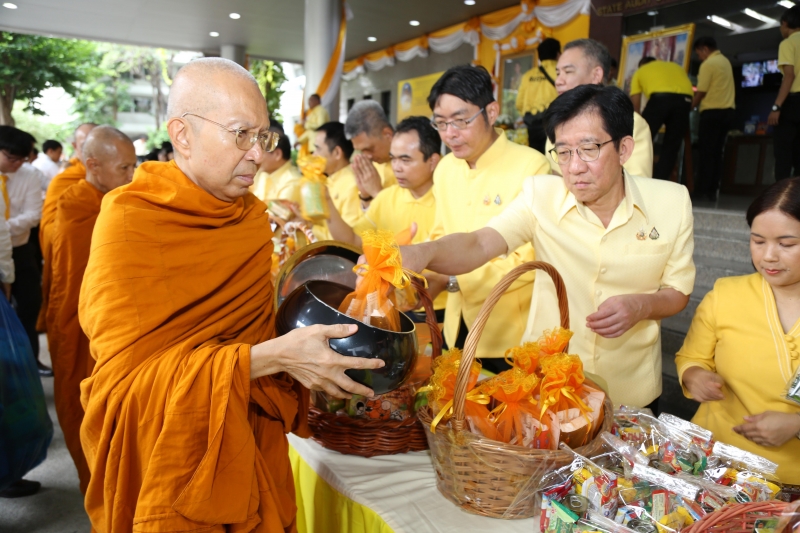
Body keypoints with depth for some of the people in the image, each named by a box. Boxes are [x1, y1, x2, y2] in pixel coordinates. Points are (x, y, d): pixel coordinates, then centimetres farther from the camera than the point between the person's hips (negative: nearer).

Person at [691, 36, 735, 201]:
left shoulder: (708, 64, -8)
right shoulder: (725, 61, 18)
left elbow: (701, 93, -10)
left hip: (712, 112, -8)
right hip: (728, 110, 8)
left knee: (707, 152, -6)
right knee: (717, 152, 7)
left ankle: (702, 191, -5)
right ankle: (712, 191, 6)